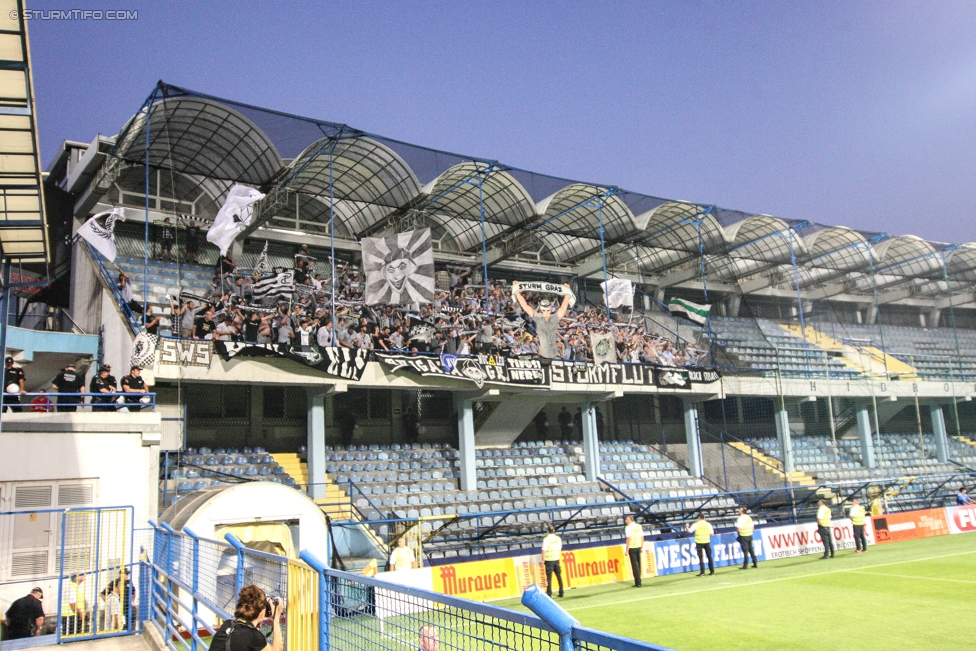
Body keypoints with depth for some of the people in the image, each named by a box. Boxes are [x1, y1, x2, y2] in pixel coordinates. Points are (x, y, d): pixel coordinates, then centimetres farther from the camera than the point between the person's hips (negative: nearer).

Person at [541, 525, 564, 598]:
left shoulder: (546, 539, -12)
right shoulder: (558, 538, 4)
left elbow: (544, 550, -14)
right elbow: (560, 549, 11)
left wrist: (543, 560, -6)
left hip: (549, 560, -5)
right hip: (556, 559, 5)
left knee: (549, 577, -1)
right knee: (559, 576, 12)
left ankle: (549, 593, -2)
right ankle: (561, 592, 16)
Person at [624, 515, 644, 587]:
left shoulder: (628, 527, -11)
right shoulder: (639, 526, 8)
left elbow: (628, 539, -15)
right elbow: (642, 537, 8)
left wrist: (627, 550, -12)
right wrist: (642, 547, 15)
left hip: (632, 547, -6)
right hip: (638, 546, 6)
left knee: (634, 565, -1)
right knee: (638, 564, 15)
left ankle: (638, 583, -2)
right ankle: (638, 581, 21)